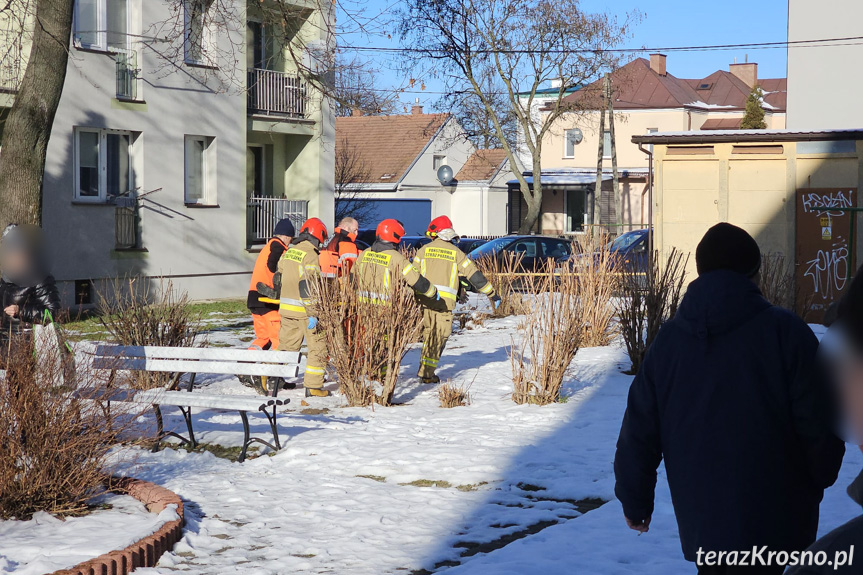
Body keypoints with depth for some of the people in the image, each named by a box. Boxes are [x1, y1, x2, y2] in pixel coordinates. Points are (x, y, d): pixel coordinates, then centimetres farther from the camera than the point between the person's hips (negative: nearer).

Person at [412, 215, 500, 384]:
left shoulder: (424, 250, 8)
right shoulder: (456, 253, 6)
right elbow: (474, 275, 6)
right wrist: (492, 294, 11)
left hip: (425, 299, 2)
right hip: (445, 301, -1)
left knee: (429, 334, 15)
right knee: (439, 337, 4)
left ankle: (426, 370, 11)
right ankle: (427, 373, 1)